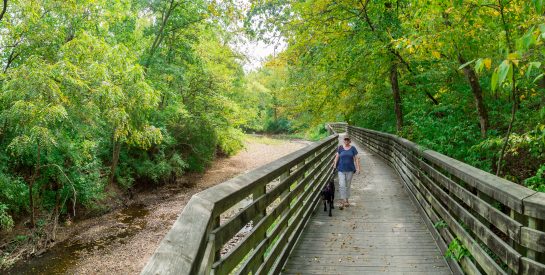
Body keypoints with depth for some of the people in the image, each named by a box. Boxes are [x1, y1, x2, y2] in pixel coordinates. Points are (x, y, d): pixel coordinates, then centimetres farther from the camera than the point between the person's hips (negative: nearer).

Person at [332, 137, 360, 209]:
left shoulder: (353, 148, 1)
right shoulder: (340, 148, 1)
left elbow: (356, 158, 1)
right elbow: (337, 156, 4)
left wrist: (358, 168, -7)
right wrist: (335, 165, -5)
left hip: (350, 170, 1)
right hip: (341, 169, -1)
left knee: (348, 185, 11)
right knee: (341, 185, -10)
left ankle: (346, 200, 24)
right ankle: (342, 202, -9)